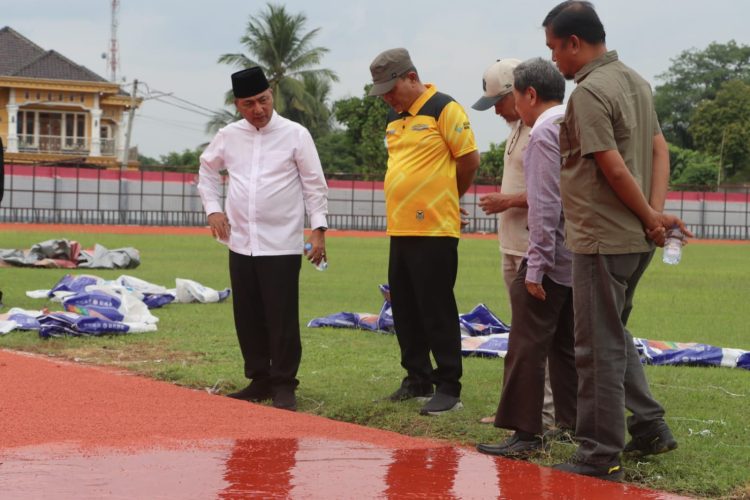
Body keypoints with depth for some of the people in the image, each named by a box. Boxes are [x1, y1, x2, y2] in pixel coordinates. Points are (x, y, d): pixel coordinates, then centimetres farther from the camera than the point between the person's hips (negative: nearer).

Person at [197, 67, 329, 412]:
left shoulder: (295, 135, -4)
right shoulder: (228, 136, 6)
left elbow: (314, 185, -1)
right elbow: (207, 170, 22)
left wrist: (318, 229, -7)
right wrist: (212, 209, 9)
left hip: (282, 245, -4)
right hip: (241, 244, 4)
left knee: (282, 319, -5)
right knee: (248, 317, 9)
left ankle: (284, 385, 4)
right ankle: (259, 381, 20)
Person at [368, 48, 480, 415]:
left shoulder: (444, 109, -9)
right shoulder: (394, 116, 15)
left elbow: (470, 160, -7)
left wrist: (447, 199, 6)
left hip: (435, 230, -8)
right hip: (399, 229, 8)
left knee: (437, 311, -6)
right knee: (405, 309, 12)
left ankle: (448, 388, -1)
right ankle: (418, 379, 23)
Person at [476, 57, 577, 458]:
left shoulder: (543, 132, -13)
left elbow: (545, 205, -19)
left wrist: (536, 266, -19)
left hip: (549, 259, -9)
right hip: (579, 258, 9)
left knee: (527, 346, -5)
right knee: (567, 346, 15)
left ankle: (525, 433, -5)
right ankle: (573, 423, 18)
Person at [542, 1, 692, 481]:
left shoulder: (589, 92, -17)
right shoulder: (635, 81, 12)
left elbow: (614, 168, -20)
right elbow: (660, 149, 9)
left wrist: (651, 218, -9)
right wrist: (656, 211, -1)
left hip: (602, 239, -9)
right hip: (636, 239, 9)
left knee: (600, 348, -2)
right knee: (615, 336, 22)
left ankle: (601, 457, 4)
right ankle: (650, 427, 25)